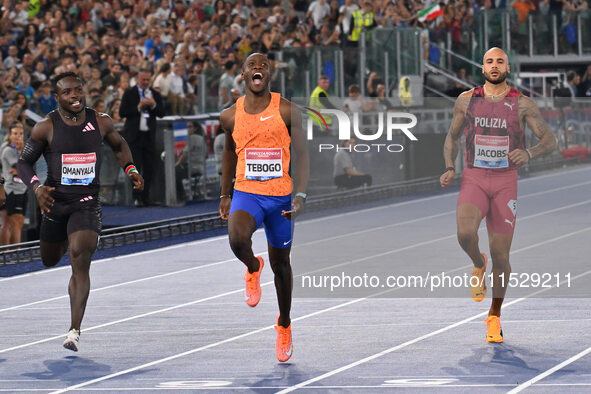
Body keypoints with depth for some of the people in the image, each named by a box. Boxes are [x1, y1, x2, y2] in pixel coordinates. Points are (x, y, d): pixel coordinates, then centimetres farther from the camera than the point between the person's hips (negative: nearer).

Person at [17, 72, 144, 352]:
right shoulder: (46, 127, -7)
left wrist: (130, 169, 5)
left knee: (80, 262, -18)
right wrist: (36, 187, -18)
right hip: (55, 202, 1)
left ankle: (74, 331, -20)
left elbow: (119, 145, 21)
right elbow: (24, 162, 1)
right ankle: (66, 240, 60)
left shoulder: (100, 123, 0)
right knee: (49, 261, 19)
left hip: (87, 203, -1)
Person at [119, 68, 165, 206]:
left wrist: (153, 105, -11)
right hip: (134, 135, -4)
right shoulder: (129, 93, 1)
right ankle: (137, 197, -3)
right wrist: (138, 107, -15)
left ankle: (146, 197, 11)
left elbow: (161, 113, 6)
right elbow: (122, 112, -8)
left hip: (149, 135, 4)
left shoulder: (155, 94, 12)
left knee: (149, 167, 4)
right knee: (136, 167, -5)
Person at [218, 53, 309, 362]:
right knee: (237, 240, -31)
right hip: (246, 194, 0)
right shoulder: (230, 116, 3)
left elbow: (301, 155, -5)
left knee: (280, 263, 10)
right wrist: (224, 195, 22)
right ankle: (252, 268, 6)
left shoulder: (287, 112, -4)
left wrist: (301, 195, -18)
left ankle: (284, 325, 31)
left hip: (280, 196, 0)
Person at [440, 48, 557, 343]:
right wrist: (449, 168, 0)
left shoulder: (522, 104, 1)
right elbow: (452, 136, 18)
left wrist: (529, 154, -23)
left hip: (505, 183, 0)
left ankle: (495, 315, 20)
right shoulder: (466, 100, 5)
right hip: (474, 180, 0)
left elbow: (550, 141, -1)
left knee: (500, 257, 0)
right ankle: (478, 264, 7)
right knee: (465, 233, -29)